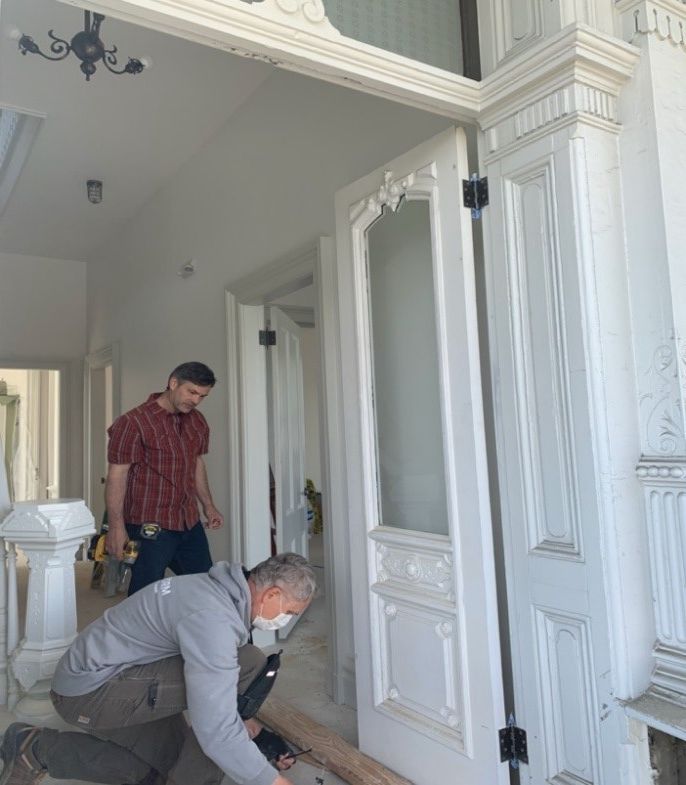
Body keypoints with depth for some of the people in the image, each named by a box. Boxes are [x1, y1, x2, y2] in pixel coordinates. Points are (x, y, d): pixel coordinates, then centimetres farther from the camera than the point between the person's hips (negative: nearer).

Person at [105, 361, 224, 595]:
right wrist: (116, 526, -17)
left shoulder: (198, 422, 8)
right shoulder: (133, 423, -12)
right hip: (149, 527, -6)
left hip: (190, 524, 7)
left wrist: (208, 505, 18)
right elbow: (116, 476, -13)